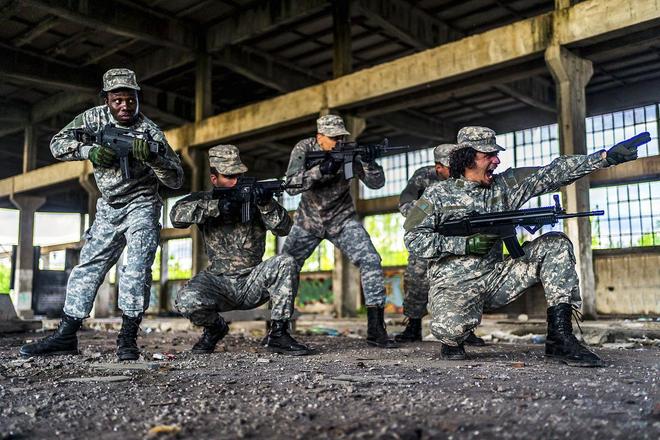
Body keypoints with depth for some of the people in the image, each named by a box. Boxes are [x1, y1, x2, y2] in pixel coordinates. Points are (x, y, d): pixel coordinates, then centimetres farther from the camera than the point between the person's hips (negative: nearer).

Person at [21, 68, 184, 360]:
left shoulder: (149, 131, -16)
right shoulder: (94, 118, -4)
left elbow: (176, 180, -19)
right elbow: (58, 144, -4)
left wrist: (151, 157, -37)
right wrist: (90, 151, -22)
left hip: (141, 206, -4)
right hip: (108, 209, 5)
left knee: (137, 267, -20)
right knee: (87, 267, 5)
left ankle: (127, 339, -15)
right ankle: (65, 336, 11)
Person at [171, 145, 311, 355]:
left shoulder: (254, 196, 4)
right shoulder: (204, 200, 4)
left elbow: (284, 228, -7)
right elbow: (177, 215, -16)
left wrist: (267, 205, -26)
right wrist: (215, 207, -25)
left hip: (254, 282, 1)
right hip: (218, 281, 0)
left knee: (286, 263, -26)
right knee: (186, 300, -29)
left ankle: (278, 334, -14)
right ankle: (214, 328, 7)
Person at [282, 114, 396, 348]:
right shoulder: (304, 148, -14)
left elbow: (376, 183, -15)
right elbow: (291, 186, -25)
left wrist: (368, 162, -35)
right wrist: (321, 169, -38)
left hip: (342, 220, 0)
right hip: (308, 222, 1)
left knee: (370, 261, -17)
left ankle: (375, 329, -11)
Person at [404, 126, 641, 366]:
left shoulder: (502, 188, 8)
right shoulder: (438, 194, -3)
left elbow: (551, 174, 2)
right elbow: (413, 239, -8)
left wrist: (607, 156, -6)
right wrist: (464, 244, -17)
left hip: (495, 278, 5)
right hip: (454, 284, -5)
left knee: (555, 245, -8)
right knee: (453, 326, -38)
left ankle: (559, 338, -13)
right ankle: (452, 339, 4)